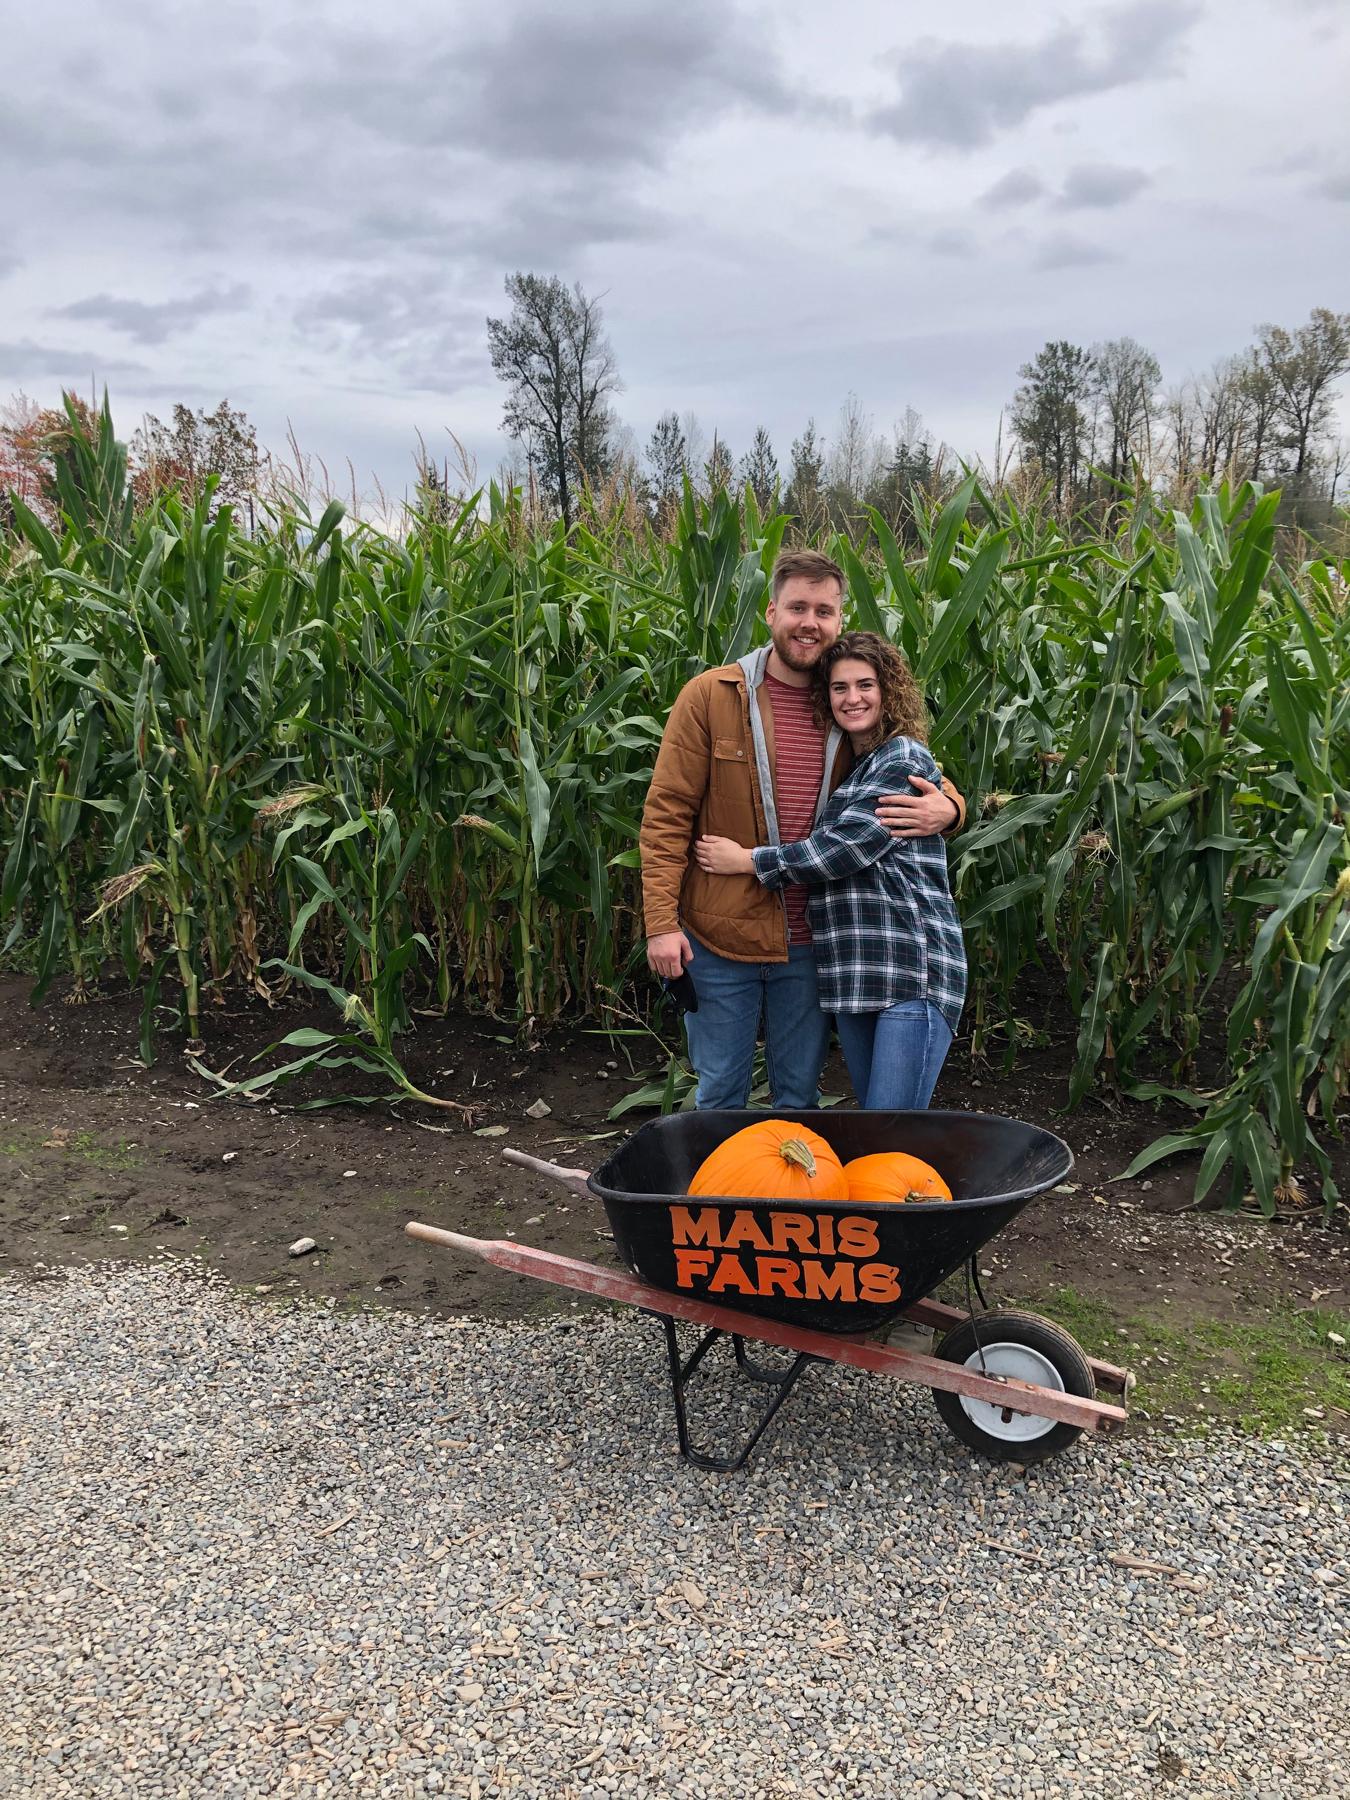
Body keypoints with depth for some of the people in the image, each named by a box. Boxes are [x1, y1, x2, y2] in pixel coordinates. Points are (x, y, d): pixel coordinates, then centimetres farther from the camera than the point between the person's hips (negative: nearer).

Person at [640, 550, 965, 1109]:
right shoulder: (710, 696, -6)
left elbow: (930, 780, 13)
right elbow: (666, 814, -7)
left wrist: (945, 807, -12)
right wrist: (661, 922, -14)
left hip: (811, 942, 3)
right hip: (720, 938, -2)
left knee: (799, 1097, 17)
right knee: (720, 1095, 12)